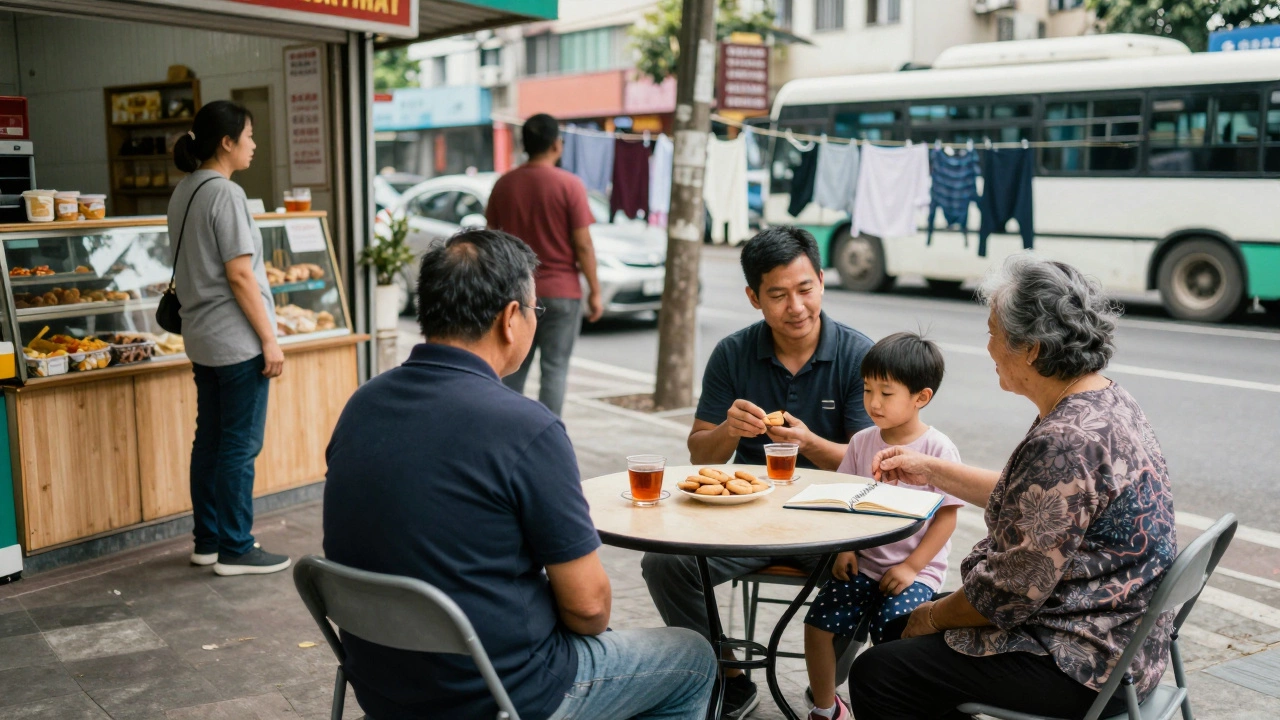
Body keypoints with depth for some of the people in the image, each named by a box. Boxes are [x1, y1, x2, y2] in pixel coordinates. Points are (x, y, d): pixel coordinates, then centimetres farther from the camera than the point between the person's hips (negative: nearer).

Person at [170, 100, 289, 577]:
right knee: (240, 445, -2)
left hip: (202, 338, 9)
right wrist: (269, 339, -15)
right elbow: (239, 275, -18)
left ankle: (208, 541, 22)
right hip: (237, 340, -9)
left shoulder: (184, 193, 12)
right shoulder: (225, 193, -15)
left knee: (210, 439, 14)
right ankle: (235, 550, 6)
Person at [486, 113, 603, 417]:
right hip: (561, 291, -4)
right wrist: (594, 291, -3)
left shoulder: (504, 184, 2)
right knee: (554, 369, 2)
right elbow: (583, 245, -11)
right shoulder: (569, 185, -10)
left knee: (514, 368, 14)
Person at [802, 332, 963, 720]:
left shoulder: (938, 448, -10)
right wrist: (844, 549, -4)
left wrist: (911, 567, -13)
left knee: (891, 632, -26)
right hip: (864, 562, 5)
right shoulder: (862, 442, 3)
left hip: (916, 569, -4)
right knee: (818, 623, -10)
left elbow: (947, 515, -9)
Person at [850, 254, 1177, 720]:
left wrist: (932, 617, -7)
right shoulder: (1107, 400, 3)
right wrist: (931, 471, 17)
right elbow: (1026, 499, 18)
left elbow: (1008, 594, -24)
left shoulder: (1064, 442, -29)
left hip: (1084, 665, -10)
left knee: (875, 674, -5)